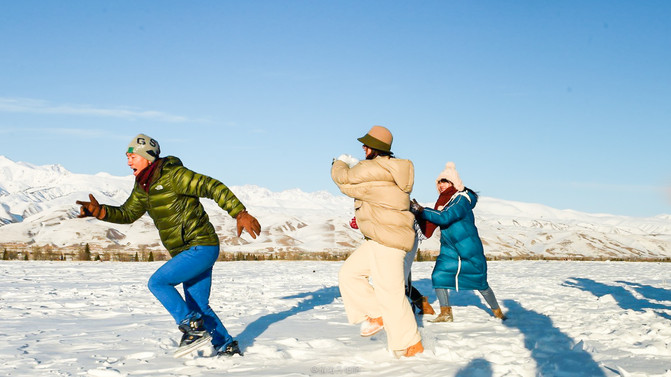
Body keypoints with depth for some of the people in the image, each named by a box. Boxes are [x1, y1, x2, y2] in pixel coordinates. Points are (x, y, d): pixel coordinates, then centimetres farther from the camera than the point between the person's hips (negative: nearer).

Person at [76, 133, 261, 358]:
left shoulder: (173, 175, -16)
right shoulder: (143, 186, 11)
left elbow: (212, 187, -20)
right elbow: (127, 213, 18)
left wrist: (240, 214, -27)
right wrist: (98, 211, 1)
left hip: (201, 247, -10)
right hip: (189, 251, 10)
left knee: (157, 282, -14)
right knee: (198, 306, 14)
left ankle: (194, 330, -8)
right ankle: (228, 348, 24)